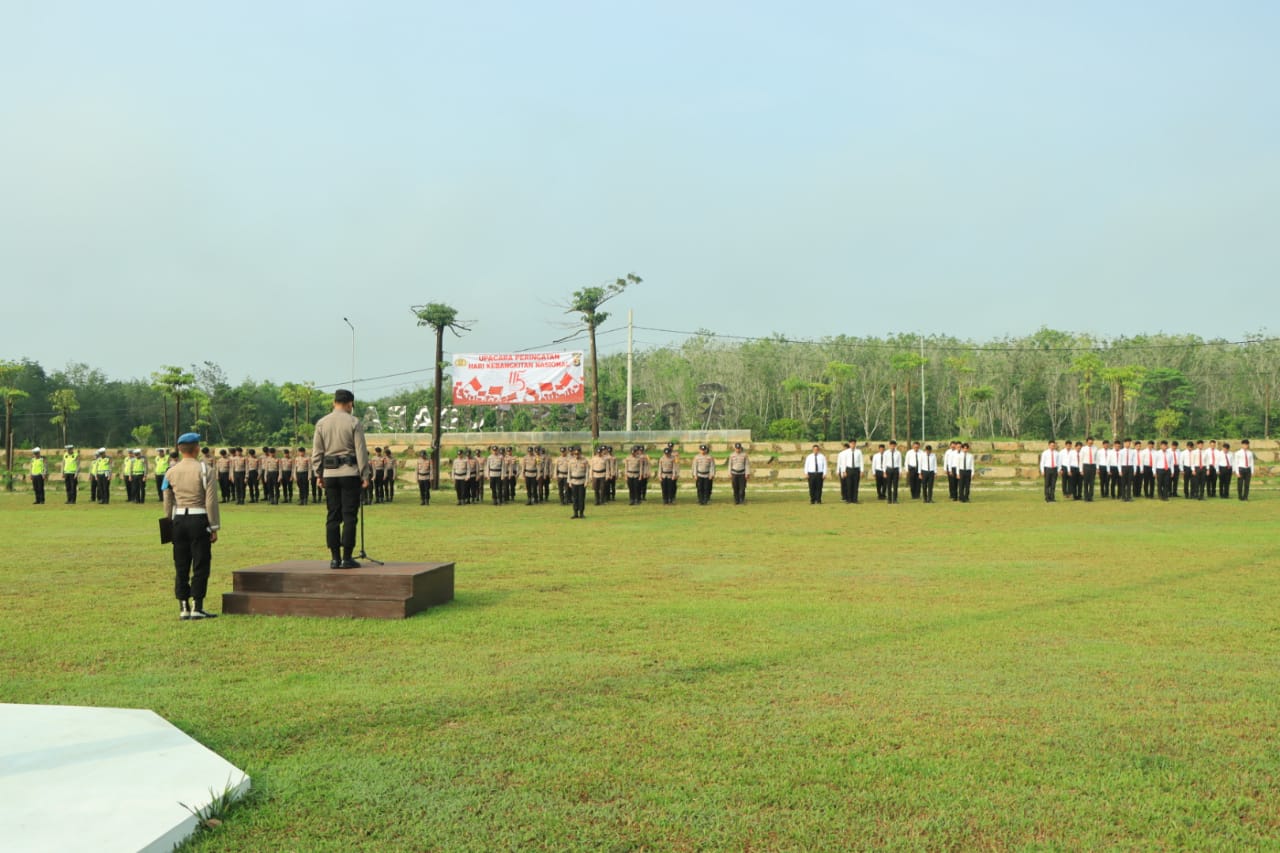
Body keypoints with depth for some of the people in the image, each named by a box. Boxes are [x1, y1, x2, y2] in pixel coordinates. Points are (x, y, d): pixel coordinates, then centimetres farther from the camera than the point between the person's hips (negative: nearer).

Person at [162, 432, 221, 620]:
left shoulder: (171, 472, 5)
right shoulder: (204, 470, -7)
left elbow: (167, 502, 9)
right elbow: (211, 502, -10)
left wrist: (169, 525, 18)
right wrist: (214, 528, -4)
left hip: (179, 520, 4)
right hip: (199, 520, -4)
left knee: (181, 566, 9)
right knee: (200, 565, 1)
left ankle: (183, 608, 12)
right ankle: (197, 608, 0)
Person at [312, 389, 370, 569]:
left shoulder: (321, 423, 6)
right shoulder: (354, 422, -5)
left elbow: (316, 452, 7)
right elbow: (361, 451, -6)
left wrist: (318, 474, 14)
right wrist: (365, 476, -1)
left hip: (329, 473, 4)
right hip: (350, 473, -4)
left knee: (332, 516, 7)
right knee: (349, 516, -2)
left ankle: (334, 558, 6)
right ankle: (347, 558, -4)